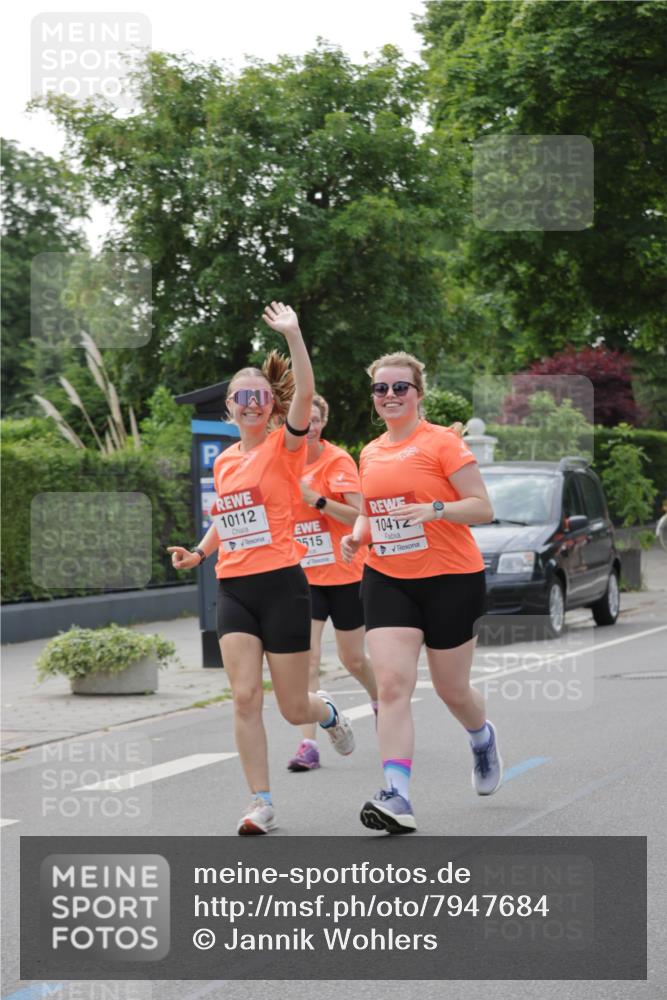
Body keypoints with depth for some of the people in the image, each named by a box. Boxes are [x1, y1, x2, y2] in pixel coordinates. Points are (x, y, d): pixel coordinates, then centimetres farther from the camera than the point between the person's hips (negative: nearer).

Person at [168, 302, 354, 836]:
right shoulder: (224, 462, 12)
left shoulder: (285, 446, -4)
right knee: (245, 697, -9)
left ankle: (327, 712, 40)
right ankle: (261, 804, -3)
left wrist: (293, 336, -31)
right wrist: (199, 552, 11)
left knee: (294, 708, 3)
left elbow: (304, 395, -22)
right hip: (234, 588, 4)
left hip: (281, 584, -4)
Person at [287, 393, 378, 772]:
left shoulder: (338, 460, -11)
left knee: (353, 659, 11)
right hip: (303, 575, 3)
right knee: (306, 657, -11)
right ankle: (309, 745, -13)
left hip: (344, 573, -3)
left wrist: (314, 498, -28)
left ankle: (380, 701, 43)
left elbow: (359, 514, -19)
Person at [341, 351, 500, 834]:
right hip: (387, 580, 4)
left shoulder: (442, 442, -8)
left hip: (451, 579, -4)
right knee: (392, 685, -14)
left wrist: (435, 509, -28)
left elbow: (483, 507, -11)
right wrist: (357, 535, 3)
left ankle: (483, 737, 44)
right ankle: (397, 797, -19)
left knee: (452, 690, 9)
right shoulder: (371, 454, 10)